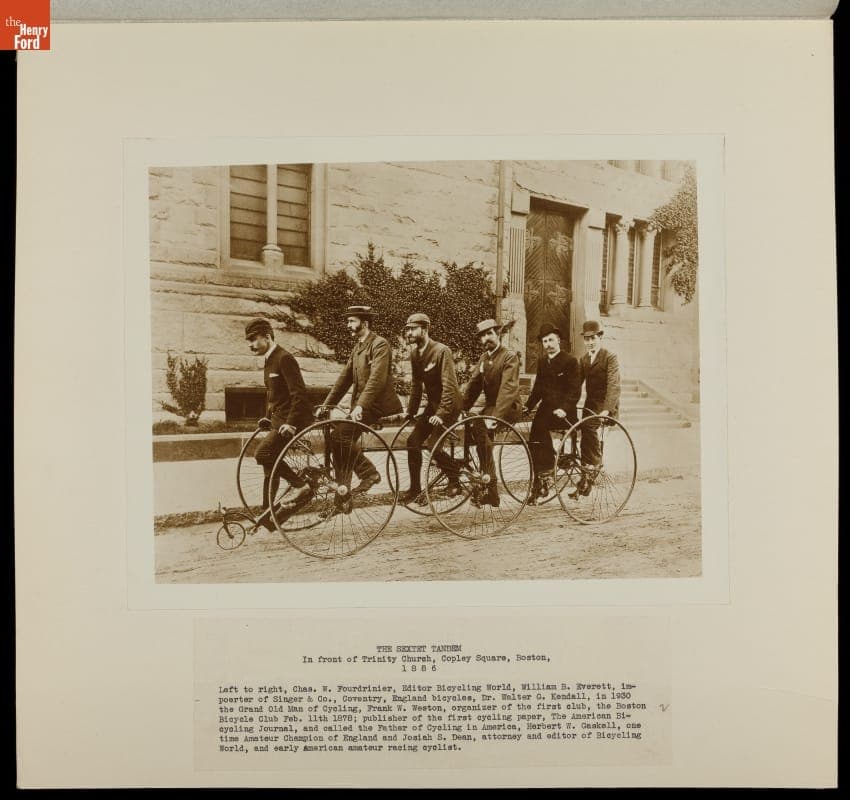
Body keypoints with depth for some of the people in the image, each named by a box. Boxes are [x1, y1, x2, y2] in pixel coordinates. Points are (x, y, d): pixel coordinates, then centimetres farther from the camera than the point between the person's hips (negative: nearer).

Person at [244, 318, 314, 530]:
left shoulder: (284, 359, -16)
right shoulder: (269, 360, 15)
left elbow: (299, 393, -23)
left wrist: (291, 423, -26)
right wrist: (268, 417, 18)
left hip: (293, 419, -10)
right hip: (279, 420, 10)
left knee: (263, 454, -20)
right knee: (269, 462, 11)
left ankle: (300, 485, -7)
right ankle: (269, 512, 20)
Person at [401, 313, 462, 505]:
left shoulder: (441, 351, -19)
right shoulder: (414, 354, 4)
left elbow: (449, 385, -24)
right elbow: (416, 385, 11)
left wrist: (441, 413, -29)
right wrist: (410, 411, 8)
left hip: (448, 405, -7)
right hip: (432, 404, 7)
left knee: (432, 444, -17)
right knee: (413, 441, -1)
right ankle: (415, 489, 8)